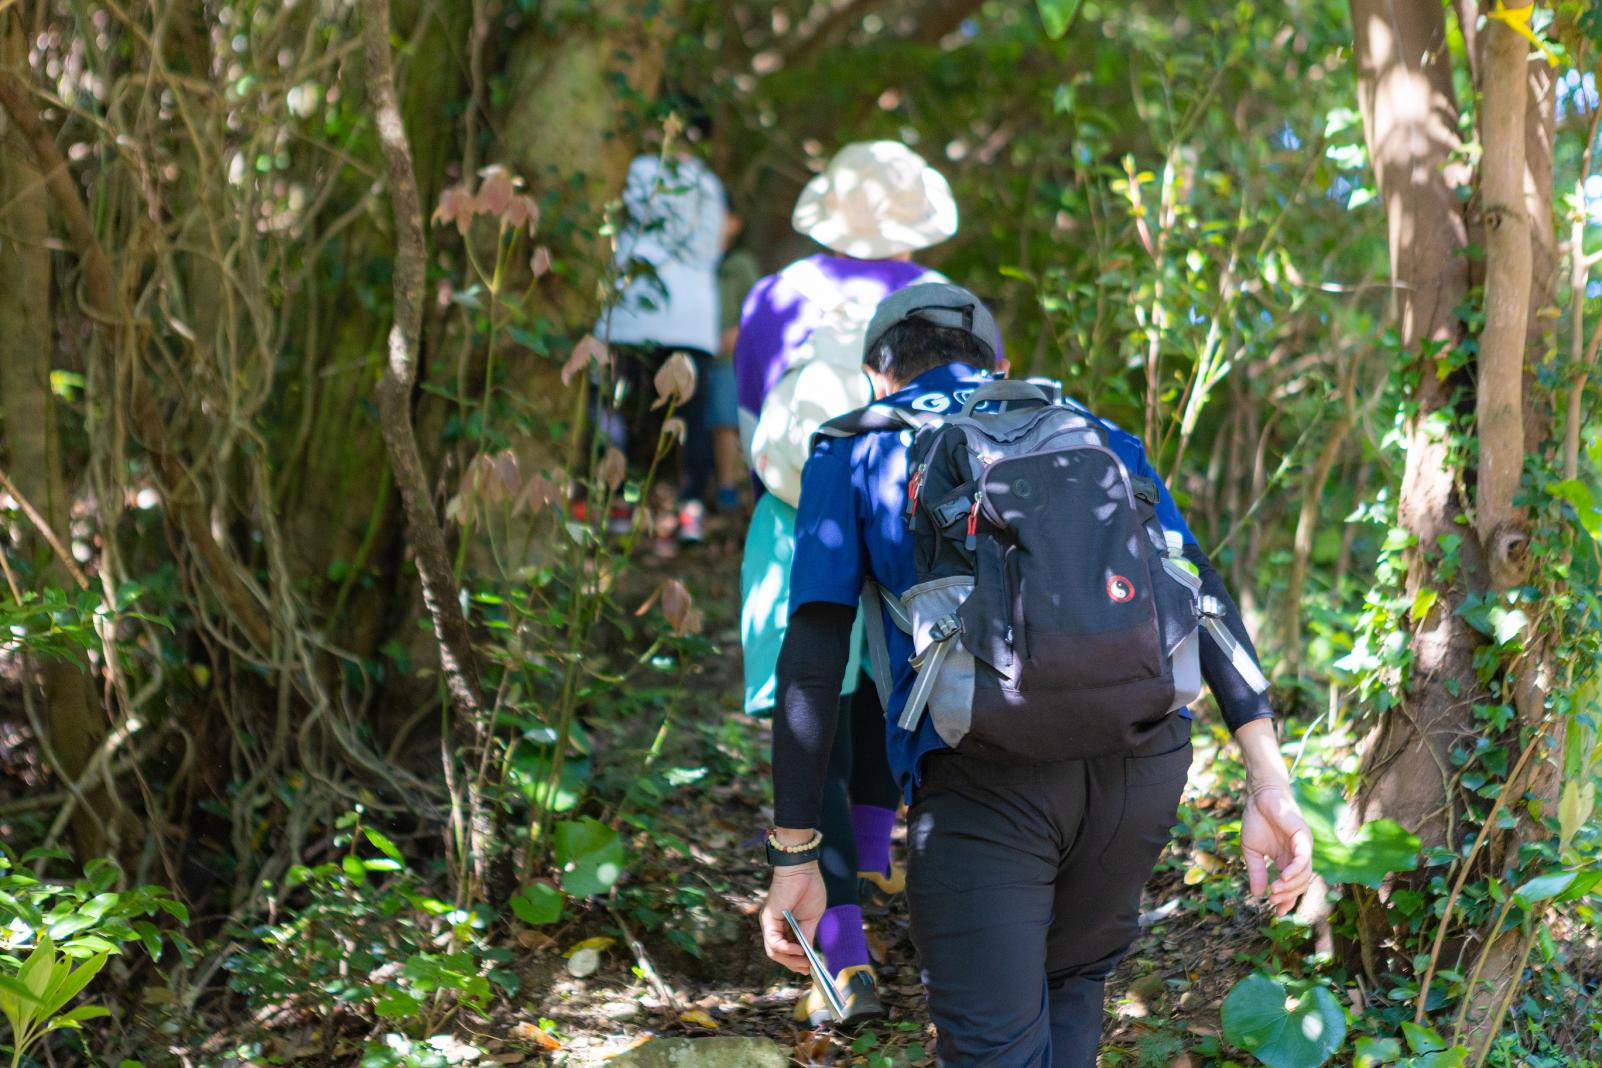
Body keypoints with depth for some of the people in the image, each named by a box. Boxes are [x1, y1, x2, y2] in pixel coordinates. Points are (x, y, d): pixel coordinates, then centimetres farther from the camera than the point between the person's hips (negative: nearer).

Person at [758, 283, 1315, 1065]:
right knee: (1073, 982, 27)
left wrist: (793, 857, 8)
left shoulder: (852, 449, 18)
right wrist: (1270, 782, 4)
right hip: (1143, 757, 4)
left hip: (983, 771, -3)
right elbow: (1201, 592, 11)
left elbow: (812, 658, 6)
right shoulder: (1093, 433, 25)